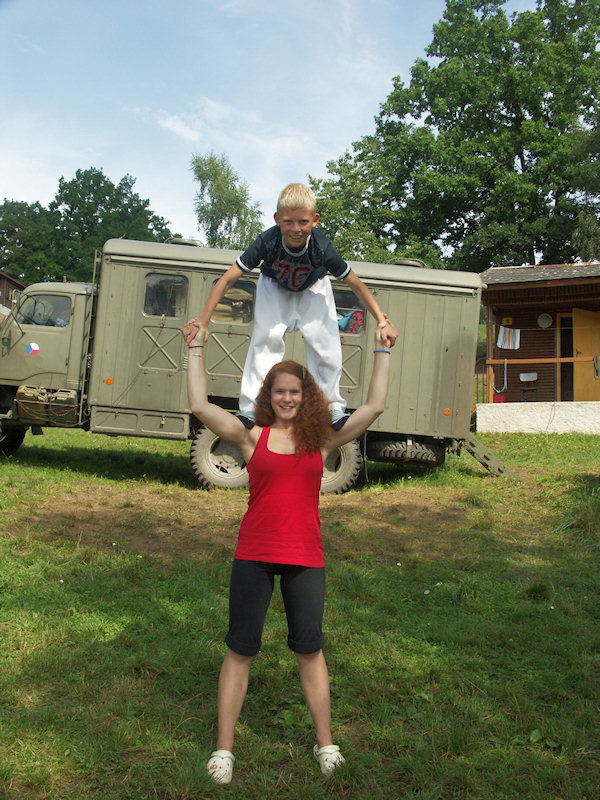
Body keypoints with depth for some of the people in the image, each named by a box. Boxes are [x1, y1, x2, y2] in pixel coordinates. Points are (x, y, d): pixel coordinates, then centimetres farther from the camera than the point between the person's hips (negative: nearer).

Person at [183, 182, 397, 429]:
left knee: (324, 339, -15)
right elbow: (228, 279, -32)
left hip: (313, 290, 0)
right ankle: (252, 406, -14)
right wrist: (202, 321, -36)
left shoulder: (323, 248, -36)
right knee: (267, 337, -19)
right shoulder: (266, 242, -37)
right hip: (274, 288, 0)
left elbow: (357, 286, -24)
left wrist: (383, 322, -29)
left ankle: (332, 406, -1)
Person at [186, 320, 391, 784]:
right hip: (254, 555, -1)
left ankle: (325, 743, 27)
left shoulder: (322, 442, 3)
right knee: (240, 649, 7)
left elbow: (374, 407, 2)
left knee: (310, 648, 12)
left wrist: (382, 352, 6)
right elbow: (200, 406, -6)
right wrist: (197, 350, -1)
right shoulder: (252, 437, 0)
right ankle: (224, 749, 19)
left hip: (305, 558, 1)